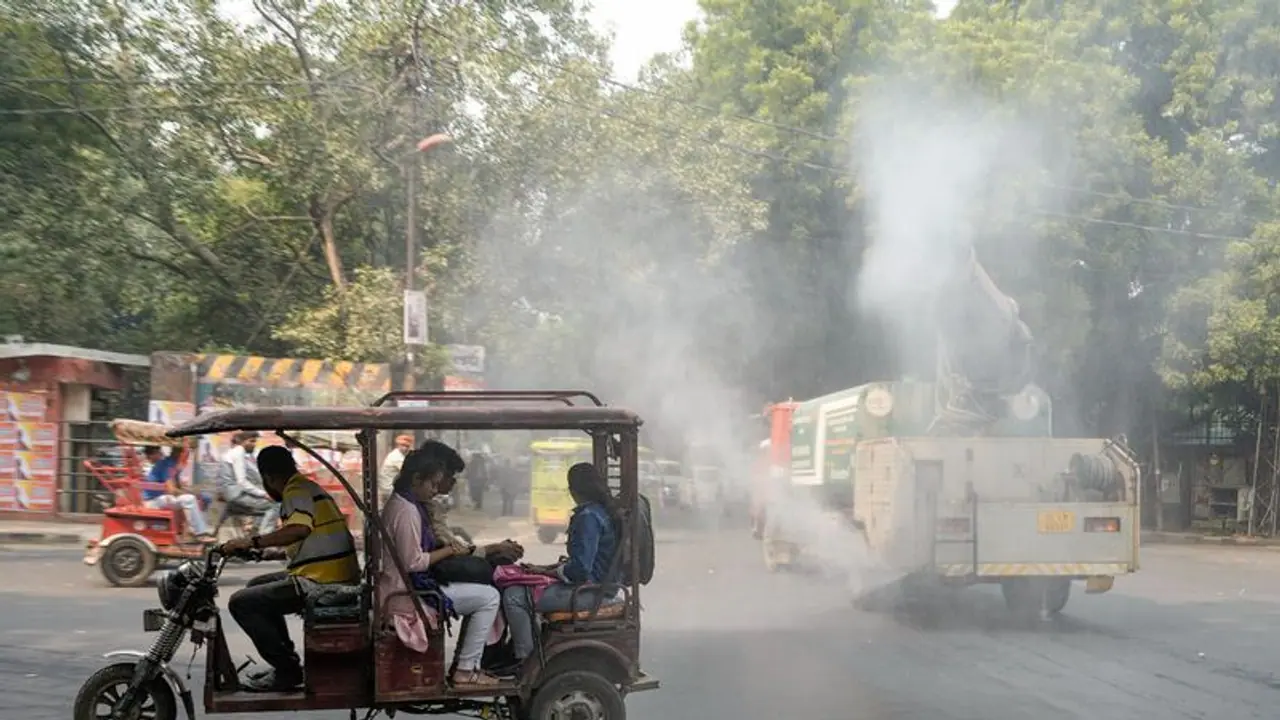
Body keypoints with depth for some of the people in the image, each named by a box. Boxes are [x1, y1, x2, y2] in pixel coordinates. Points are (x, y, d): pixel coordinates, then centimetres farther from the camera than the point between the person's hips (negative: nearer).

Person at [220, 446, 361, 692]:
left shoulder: (296, 491, -11)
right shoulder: (309, 487, 20)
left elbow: (300, 529, -30)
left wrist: (252, 542, -26)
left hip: (320, 581, -10)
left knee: (241, 602, -9)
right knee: (258, 586, 27)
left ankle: (286, 670, -6)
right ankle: (287, 661, 24)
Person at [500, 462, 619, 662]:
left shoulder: (588, 516, -20)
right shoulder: (602, 511, 13)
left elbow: (579, 568, -24)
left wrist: (545, 572, -9)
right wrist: (548, 568, 14)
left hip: (588, 591, -11)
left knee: (514, 596, -16)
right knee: (519, 586, 21)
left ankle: (526, 661, -12)